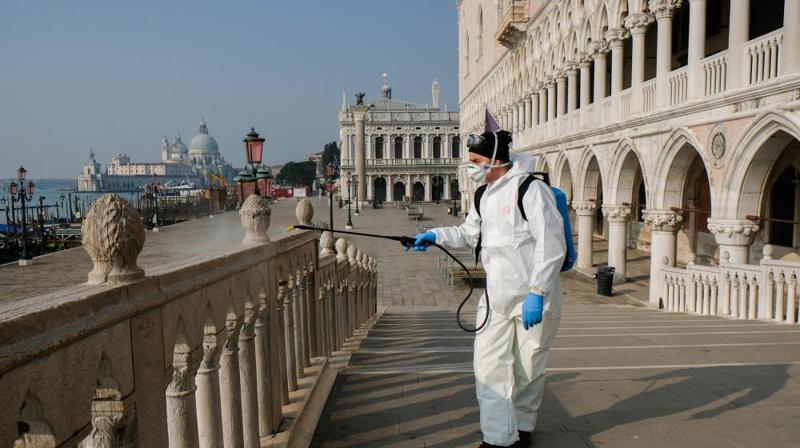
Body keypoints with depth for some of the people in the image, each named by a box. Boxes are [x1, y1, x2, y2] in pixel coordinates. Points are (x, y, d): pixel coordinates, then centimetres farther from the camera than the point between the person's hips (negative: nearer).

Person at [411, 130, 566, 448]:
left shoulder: (530, 189, -16)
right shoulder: (486, 195, 9)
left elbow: (552, 245, -19)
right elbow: (469, 233, 18)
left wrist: (536, 293, -23)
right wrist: (435, 236, 2)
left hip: (533, 298, -6)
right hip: (496, 296, 7)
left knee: (528, 368, 11)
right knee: (488, 364, 1)